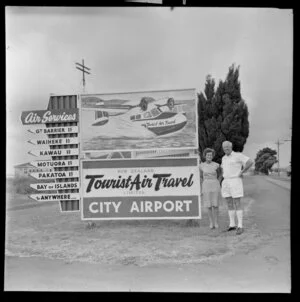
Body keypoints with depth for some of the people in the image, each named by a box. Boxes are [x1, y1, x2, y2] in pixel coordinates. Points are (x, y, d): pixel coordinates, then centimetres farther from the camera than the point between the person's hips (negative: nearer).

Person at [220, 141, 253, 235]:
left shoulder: (238, 155, -7)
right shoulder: (224, 158, 15)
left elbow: (250, 162, -16)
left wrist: (241, 172, -13)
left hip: (235, 182, -7)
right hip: (226, 183, 7)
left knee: (237, 204, -8)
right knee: (229, 204, 8)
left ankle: (240, 226, -4)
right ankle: (232, 225, 16)